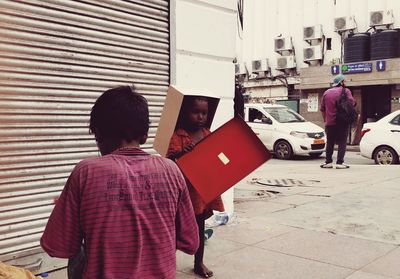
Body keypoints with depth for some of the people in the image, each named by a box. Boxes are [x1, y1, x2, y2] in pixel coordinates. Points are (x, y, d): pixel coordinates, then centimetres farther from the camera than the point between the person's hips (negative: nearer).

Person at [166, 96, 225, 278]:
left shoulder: (208, 134, 7)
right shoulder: (177, 136, -13)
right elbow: (169, 161, -22)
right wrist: (181, 153, -40)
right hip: (185, 190, -6)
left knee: (200, 227, 19)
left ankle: (199, 263, 35)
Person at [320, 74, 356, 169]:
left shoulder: (327, 92, 12)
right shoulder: (345, 91, -1)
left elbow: (322, 108, 13)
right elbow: (352, 103, -12)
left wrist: (325, 118, 22)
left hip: (330, 122, 4)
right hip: (342, 122, -4)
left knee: (330, 143, 13)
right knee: (342, 143, 1)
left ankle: (328, 162, 14)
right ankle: (340, 162, -4)